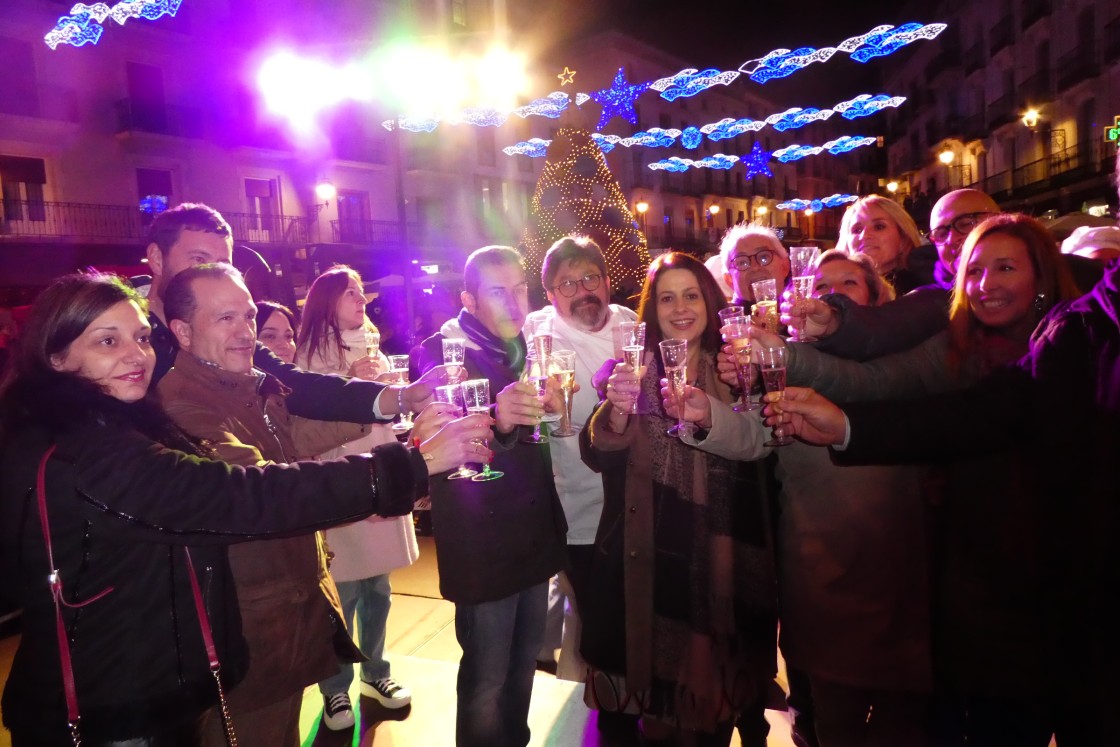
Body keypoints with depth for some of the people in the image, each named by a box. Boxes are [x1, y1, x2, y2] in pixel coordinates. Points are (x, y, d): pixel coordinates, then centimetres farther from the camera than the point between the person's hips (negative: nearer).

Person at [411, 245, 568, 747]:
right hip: (482, 544, -7)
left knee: (524, 663, 19)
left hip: (534, 535, 7)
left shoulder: (525, 346, 9)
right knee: (487, 678, 3)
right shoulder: (441, 351, -12)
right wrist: (497, 419, -45)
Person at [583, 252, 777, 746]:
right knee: (654, 664, 11)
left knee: (713, 670, 13)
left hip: (717, 554, 1)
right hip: (647, 553, -1)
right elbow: (599, 457, -10)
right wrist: (618, 408, -29)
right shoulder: (633, 369, -1)